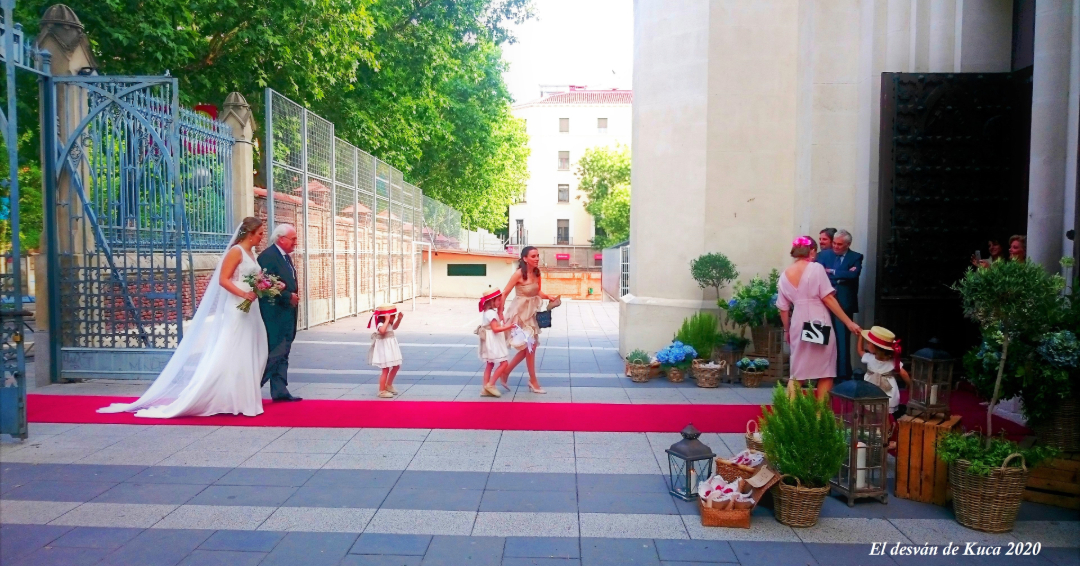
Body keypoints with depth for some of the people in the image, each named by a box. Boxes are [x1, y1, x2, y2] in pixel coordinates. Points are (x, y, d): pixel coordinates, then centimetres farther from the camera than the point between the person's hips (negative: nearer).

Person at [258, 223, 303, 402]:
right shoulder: (268, 256, -15)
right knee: (274, 354, -7)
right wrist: (289, 297, -18)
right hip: (275, 314, -10)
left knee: (282, 355, 11)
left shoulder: (286, 256, 16)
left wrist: (294, 296, 7)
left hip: (286, 315, 10)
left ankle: (280, 391, 17)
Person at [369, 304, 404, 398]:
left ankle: (388, 385, 33)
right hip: (384, 349, -10)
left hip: (391, 348, 10)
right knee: (386, 370, -7)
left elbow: (394, 327, 30)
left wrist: (399, 319, 13)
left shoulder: (389, 324, 8)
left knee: (396, 366, 18)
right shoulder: (381, 324, -22)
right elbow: (382, 330, -46)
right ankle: (382, 391, 3)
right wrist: (387, 320, -37)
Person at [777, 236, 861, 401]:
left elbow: (783, 308, 9)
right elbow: (828, 298, -10)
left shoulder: (785, 275, 7)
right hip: (819, 324, -4)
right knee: (825, 373, 8)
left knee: (797, 373, 13)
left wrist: (787, 330, 21)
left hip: (798, 326, 4)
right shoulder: (816, 268, -6)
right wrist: (849, 322, -6)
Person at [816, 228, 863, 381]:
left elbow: (853, 274, -14)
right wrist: (842, 276, -14)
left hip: (844, 304, -2)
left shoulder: (856, 257, 4)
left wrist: (832, 272, -9)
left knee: (842, 340, -1)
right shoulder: (824, 254, 8)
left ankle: (843, 374, 6)